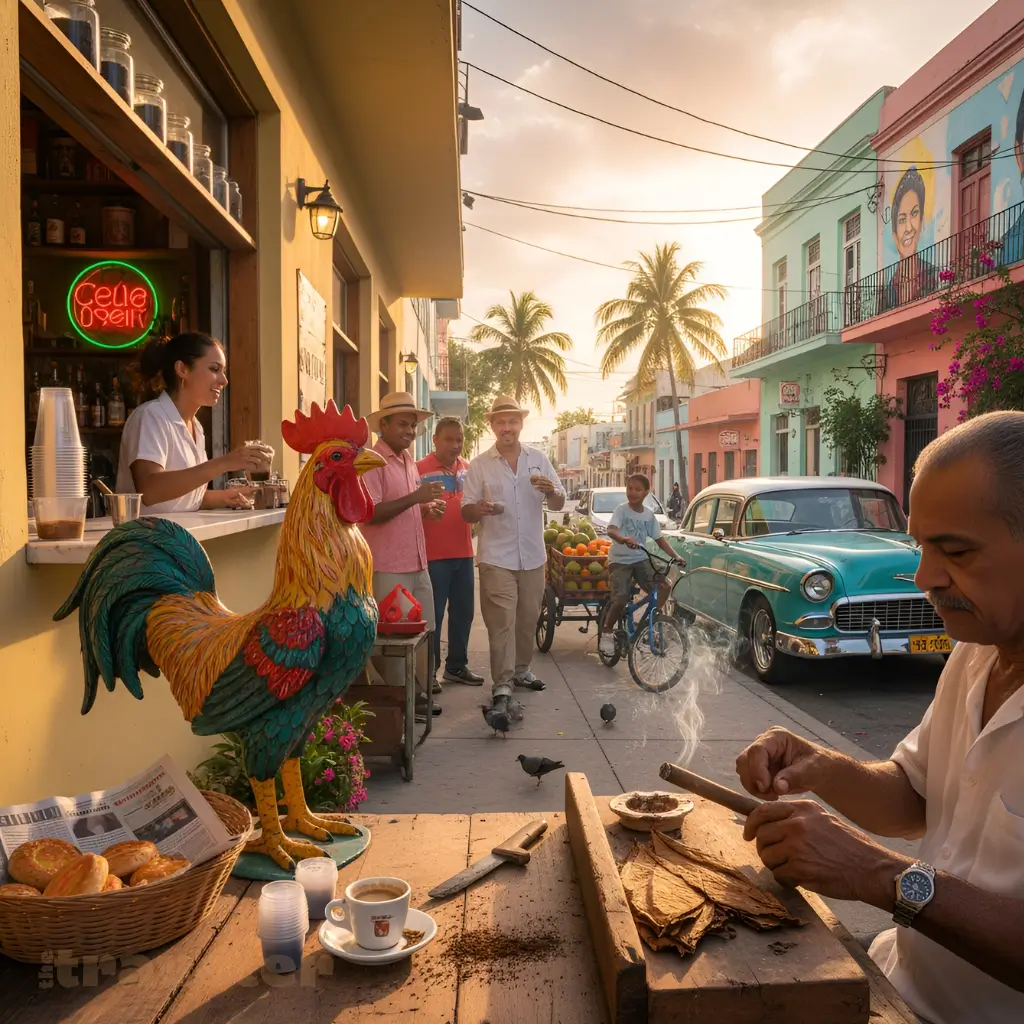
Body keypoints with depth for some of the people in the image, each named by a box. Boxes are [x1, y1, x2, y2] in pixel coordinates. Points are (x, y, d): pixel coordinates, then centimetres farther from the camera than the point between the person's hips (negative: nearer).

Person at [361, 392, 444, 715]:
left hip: (417, 565, 9)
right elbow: (369, 513, -21)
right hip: (387, 569, -8)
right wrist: (414, 497, -25)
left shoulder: (408, 461, 15)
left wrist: (427, 509, 4)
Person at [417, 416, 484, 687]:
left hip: (463, 552, 6)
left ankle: (457, 665, 26)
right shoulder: (420, 469, -8)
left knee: (463, 612, 13)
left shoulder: (468, 469, 10)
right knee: (432, 615, 1)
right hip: (434, 555, -6)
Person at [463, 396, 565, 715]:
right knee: (501, 623, -8)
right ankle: (501, 687, -6)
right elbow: (466, 512, -1)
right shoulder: (480, 464, 0)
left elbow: (558, 504, 8)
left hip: (533, 556, 4)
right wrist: (479, 509, -25)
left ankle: (521, 671, 31)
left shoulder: (538, 458, 7)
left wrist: (551, 491, -16)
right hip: (496, 557, -3)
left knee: (528, 619, 14)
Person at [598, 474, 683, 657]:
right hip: (620, 559, -5)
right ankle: (607, 632, 3)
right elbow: (611, 530, -28)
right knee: (621, 599, -21)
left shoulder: (649, 514, 4)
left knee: (663, 587, -14)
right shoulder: (621, 509, -11)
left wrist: (674, 555, -6)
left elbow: (659, 539, 8)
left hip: (641, 559, 5)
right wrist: (624, 539, -49)